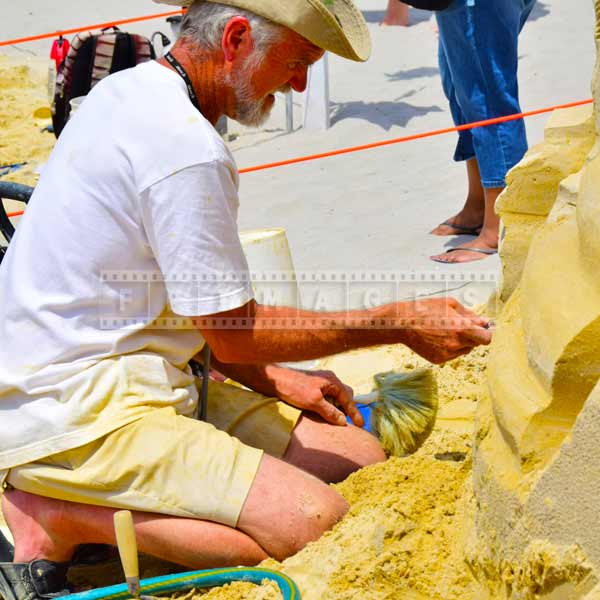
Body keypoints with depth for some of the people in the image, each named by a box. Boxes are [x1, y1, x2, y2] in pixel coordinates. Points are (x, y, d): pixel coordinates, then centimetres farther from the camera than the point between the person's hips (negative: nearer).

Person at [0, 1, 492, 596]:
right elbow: (232, 333, -12)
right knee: (316, 524, -24)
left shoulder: (126, 91, 12)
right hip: (77, 419, -11)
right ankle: (58, 518, -12)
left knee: (361, 458, 4)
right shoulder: (188, 150, -19)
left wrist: (271, 379, 12)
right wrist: (396, 323, -5)